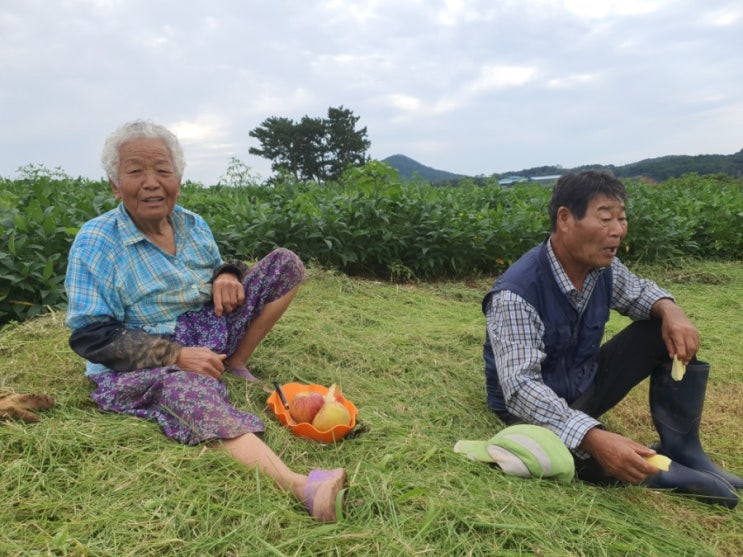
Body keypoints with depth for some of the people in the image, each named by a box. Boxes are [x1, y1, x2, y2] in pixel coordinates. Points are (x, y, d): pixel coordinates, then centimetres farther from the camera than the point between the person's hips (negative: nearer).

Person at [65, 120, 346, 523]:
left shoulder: (193, 224, 4)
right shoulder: (96, 242, -12)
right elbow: (90, 337, -15)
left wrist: (227, 276, -11)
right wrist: (176, 355, -26)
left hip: (208, 340, 6)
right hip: (143, 364, -6)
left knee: (286, 263, -1)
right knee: (194, 393, -43)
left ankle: (234, 366, -5)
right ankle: (299, 485, -63)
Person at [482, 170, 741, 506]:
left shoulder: (603, 266, -9)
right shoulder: (516, 294, -33)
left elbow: (638, 292, 12)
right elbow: (521, 387, -39)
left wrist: (669, 310, -13)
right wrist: (593, 438, -53)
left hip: (585, 385, 7)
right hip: (535, 407, -7)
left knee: (669, 330, -4)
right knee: (593, 457, -39)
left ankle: (682, 451, -2)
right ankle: (658, 468, -7)